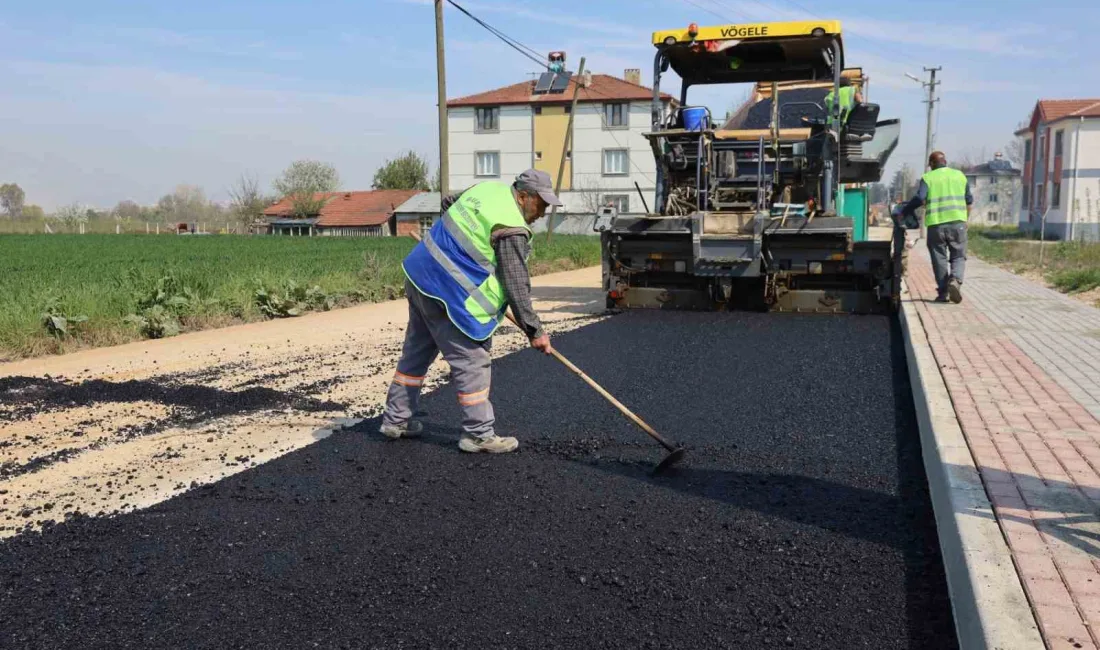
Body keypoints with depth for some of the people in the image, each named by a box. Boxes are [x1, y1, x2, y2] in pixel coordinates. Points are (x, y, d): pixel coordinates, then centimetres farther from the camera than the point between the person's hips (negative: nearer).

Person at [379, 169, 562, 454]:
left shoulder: (488, 188, 8)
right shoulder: (511, 230, -17)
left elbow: (449, 205, 25)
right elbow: (516, 285, -17)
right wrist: (534, 330, -10)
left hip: (420, 274, 10)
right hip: (447, 294, -10)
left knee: (416, 352, 19)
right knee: (472, 361, -2)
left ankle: (396, 419, 31)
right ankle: (478, 434, 5)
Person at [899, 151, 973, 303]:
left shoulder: (928, 178, 3)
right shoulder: (960, 175, 14)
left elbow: (920, 198, -13)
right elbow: (969, 202, 17)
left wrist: (904, 211, -4)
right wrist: (965, 219, 30)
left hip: (936, 224, -1)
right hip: (957, 222, 1)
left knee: (939, 259, 7)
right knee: (958, 257, 9)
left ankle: (943, 293, 6)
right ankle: (955, 279, -18)